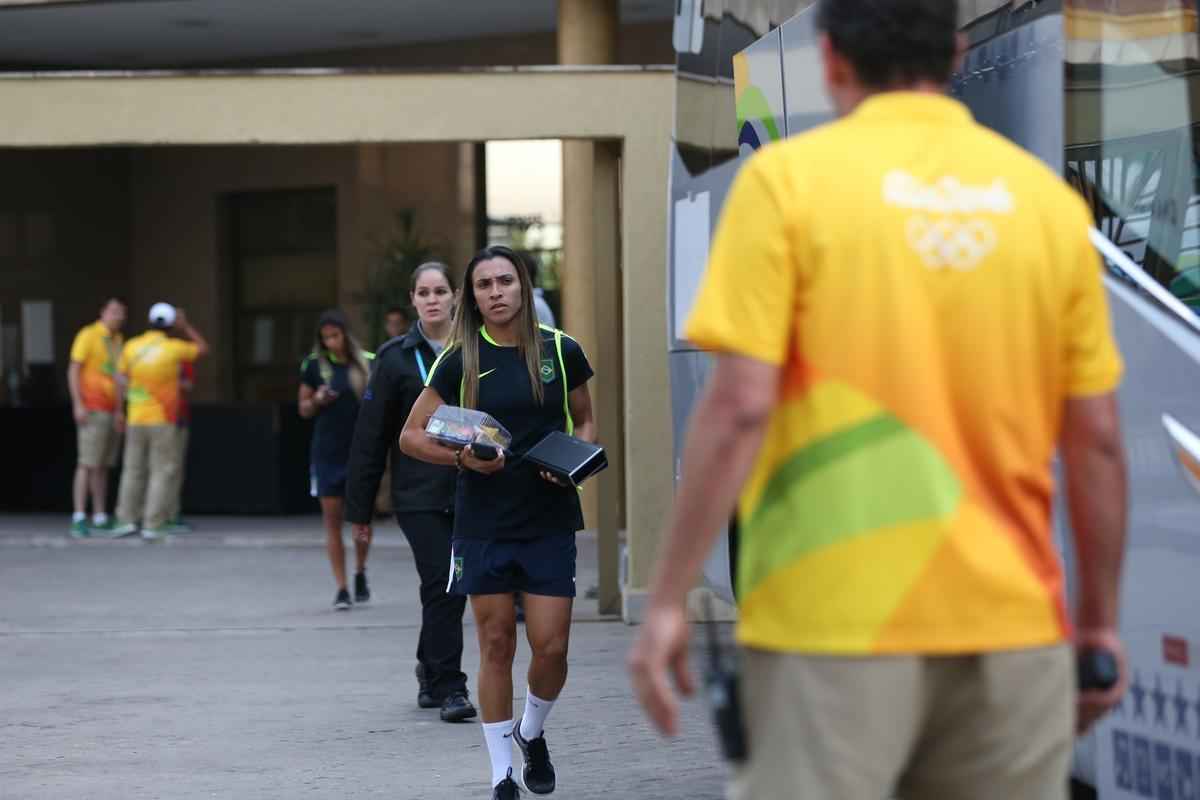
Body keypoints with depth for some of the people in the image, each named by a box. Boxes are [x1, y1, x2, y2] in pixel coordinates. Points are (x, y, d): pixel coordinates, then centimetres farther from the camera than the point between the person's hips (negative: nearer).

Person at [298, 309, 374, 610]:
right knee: (332, 520, 0)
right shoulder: (313, 365, 0)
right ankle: (341, 588, 5)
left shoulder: (367, 363, 0)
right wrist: (318, 400, -13)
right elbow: (304, 410, 7)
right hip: (327, 453, 0)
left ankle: (360, 573, 29)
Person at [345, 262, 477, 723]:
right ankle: (449, 688, -6)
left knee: (448, 589, 10)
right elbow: (370, 437, 1)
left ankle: (431, 672, 32)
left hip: (469, 491, 3)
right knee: (442, 586, -11)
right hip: (419, 494, -3)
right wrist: (360, 507, 0)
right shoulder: (396, 358, 0)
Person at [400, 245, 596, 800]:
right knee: (496, 646, 2)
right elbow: (411, 436, 3)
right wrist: (463, 457, -14)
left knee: (551, 646, -3)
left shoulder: (561, 351, 1)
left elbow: (584, 419, 15)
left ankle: (532, 733, 29)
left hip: (550, 519, 1)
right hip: (483, 521, 0)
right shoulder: (459, 361, -1)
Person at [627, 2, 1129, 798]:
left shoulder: (787, 178, -3)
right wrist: (1102, 619, 16)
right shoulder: (1050, 199, 6)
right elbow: (1097, 437, 6)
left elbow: (740, 407, -10)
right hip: (1011, 618, 3)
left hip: (834, 619, -3)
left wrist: (668, 599, -4)